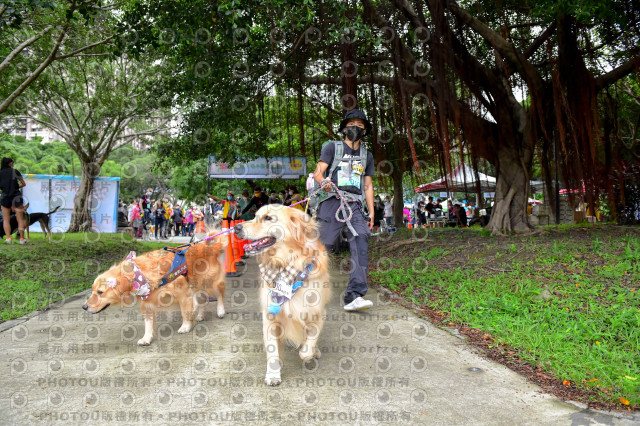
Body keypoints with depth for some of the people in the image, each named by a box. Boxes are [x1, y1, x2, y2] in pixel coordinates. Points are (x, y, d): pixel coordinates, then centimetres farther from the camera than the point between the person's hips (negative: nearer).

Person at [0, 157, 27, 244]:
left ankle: (8, 237, -5)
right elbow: (24, 184, 3)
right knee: (20, 219, 3)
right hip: (16, 197, -2)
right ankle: (22, 238, 1)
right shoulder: (15, 171, -1)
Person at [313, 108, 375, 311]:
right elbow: (318, 173, 0)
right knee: (323, 245, -8)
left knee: (361, 240, -21)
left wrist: (371, 213, 15)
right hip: (333, 201, -2)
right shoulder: (332, 148, 10)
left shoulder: (367, 156, 23)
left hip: (355, 205, 3)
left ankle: (354, 296, -26)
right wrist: (324, 182, -24)